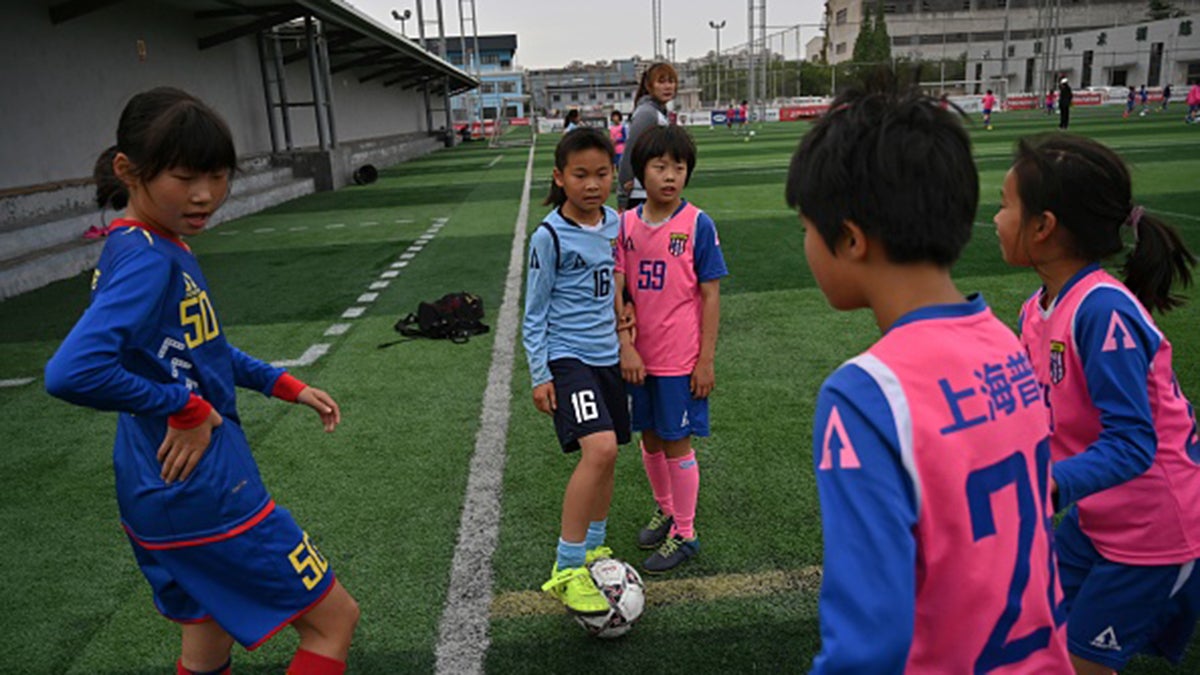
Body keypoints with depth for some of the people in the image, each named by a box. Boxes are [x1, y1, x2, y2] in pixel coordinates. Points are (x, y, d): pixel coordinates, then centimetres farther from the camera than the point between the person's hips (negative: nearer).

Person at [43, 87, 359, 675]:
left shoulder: (168, 248, 8)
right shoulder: (147, 258, -22)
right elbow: (72, 372, -35)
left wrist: (284, 385, 16)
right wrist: (184, 407, -23)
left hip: (163, 495, 10)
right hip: (204, 494, -10)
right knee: (333, 619, 6)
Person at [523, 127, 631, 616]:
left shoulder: (614, 223, 5)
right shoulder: (549, 236, -12)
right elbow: (534, 312, -7)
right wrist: (539, 375, -8)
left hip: (607, 356, 7)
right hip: (566, 358, -7)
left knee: (605, 455, 12)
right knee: (599, 448, -22)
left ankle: (594, 547, 33)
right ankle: (566, 569, -11)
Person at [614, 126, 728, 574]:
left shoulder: (697, 224, -9)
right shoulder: (626, 224, 2)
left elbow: (710, 296, -8)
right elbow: (618, 289, 1)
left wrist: (706, 360, -10)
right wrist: (626, 347, -9)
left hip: (681, 358, -4)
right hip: (638, 356, 4)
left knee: (677, 443, 5)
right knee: (650, 439, 17)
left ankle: (685, 534, 23)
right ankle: (665, 510, 41)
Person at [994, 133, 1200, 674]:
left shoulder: (1103, 311, -28)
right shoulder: (1038, 310, -3)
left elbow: (1130, 444, -30)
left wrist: (1048, 486, -42)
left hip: (1154, 531, -7)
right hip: (1096, 521, 8)